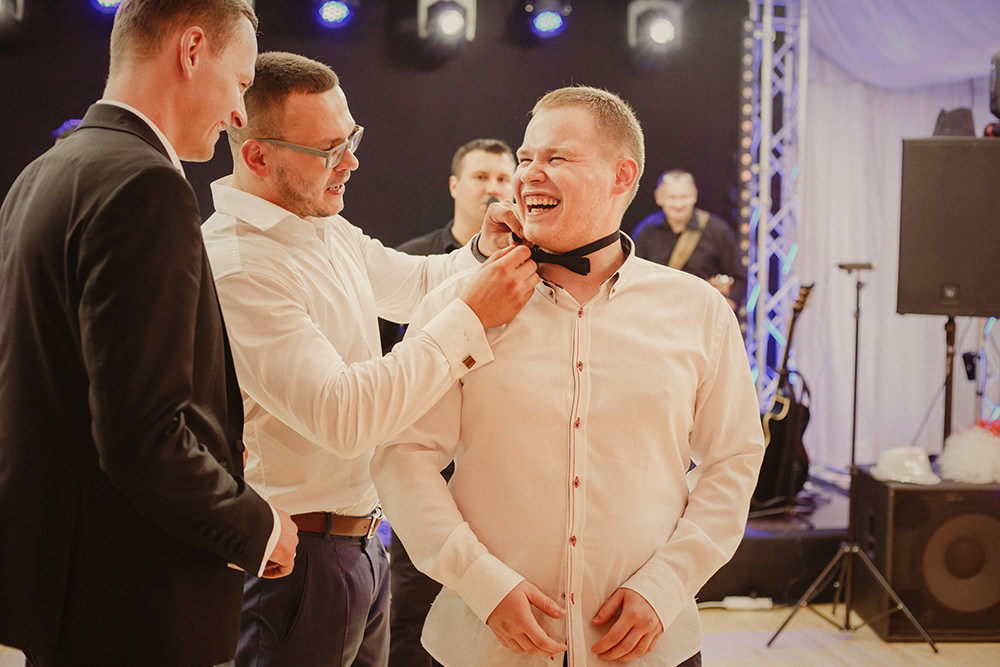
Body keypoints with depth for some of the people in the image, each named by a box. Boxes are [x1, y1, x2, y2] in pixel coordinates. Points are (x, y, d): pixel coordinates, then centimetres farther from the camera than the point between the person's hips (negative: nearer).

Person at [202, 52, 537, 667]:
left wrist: (485, 253, 2)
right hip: (297, 561, -9)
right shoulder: (235, 269, -23)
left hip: (361, 542, 9)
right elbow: (343, 417, -30)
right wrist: (471, 317, -27)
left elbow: (418, 283, 24)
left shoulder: (328, 231, 8)